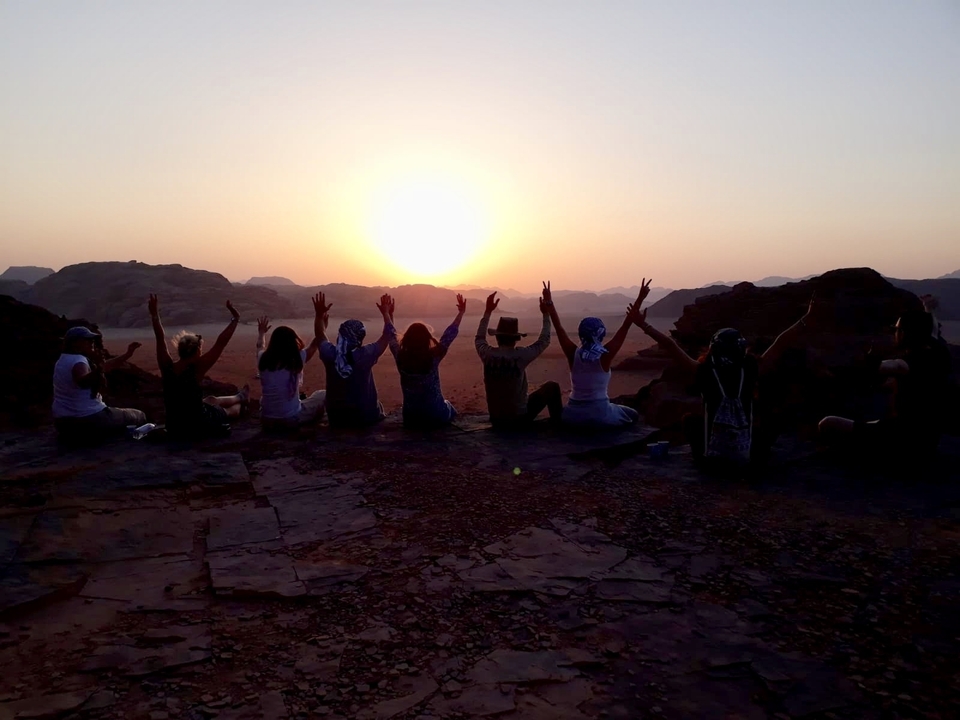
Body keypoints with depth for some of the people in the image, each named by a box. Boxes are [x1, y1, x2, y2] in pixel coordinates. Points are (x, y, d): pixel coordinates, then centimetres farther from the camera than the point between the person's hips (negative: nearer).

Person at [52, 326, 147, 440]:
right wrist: (98, 369, -60)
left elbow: (104, 366, 22)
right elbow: (84, 382, -44)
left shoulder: (65, 359, 13)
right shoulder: (78, 360, -20)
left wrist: (127, 354, 21)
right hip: (88, 422, -10)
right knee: (139, 416, 5)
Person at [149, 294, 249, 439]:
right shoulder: (196, 368, -26)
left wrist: (155, 314, -1)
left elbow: (160, 339, -5)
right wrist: (235, 320, -21)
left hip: (174, 427, 6)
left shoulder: (167, 367, -13)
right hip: (196, 428, -6)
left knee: (212, 400, 34)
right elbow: (220, 344, -26)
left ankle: (240, 398, 63)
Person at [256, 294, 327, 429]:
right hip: (291, 419, -4)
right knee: (322, 395, 15)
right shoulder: (297, 360, -14)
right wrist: (318, 314, 0)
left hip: (266, 420, 4)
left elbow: (259, 347, 23)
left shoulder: (263, 360, -3)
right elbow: (317, 341, -1)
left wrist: (261, 333, 43)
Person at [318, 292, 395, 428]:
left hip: (336, 419, 3)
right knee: (378, 408, 31)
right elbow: (388, 334, -4)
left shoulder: (330, 354, -13)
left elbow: (320, 335, 10)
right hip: (366, 418, -3)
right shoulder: (366, 354, -20)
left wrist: (321, 314, 21)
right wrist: (386, 313, 10)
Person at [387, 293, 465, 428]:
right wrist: (461, 312, 3)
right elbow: (450, 334, -9)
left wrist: (389, 314, 19)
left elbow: (391, 336, 6)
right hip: (436, 416, -3)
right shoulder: (434, 357, -21)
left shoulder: (401, 357, -14)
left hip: (410, 418, 4)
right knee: (450, 409, 31)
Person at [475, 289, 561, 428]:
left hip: (496, 420, 4)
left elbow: (479, 338, 15)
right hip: (519, 419, -4)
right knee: (552, 387, 14)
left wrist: (488, 311, 19)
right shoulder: (520, 355, -18)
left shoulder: (487, 354, -10)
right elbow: (544, 341, 1)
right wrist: (546, 314, 10)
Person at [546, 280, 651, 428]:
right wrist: (641, 298, -7)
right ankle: (600, 427, 15)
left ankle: (580, 425, 20)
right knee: (634, 415, 24)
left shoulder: (573, 354, -7)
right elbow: (626, 326, -9)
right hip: (600, 412, -3)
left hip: (575, 414, 3)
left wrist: (549, 301, 8)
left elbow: (558, 326, 0)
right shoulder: (605, 355, -12)